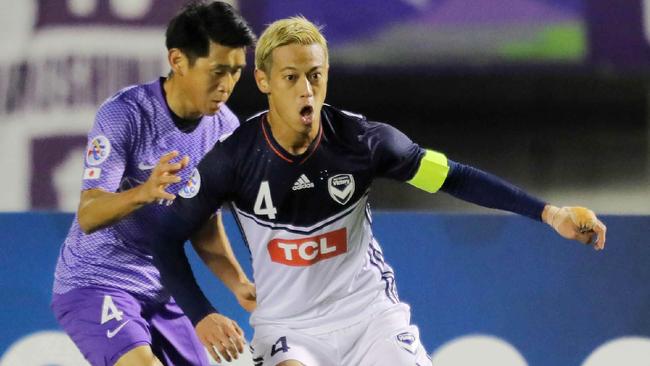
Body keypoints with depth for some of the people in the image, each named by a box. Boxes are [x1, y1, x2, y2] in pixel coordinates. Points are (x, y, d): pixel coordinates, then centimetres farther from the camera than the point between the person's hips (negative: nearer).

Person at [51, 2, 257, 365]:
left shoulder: (225, 127, 0)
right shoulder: (124, 115, -19)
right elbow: (88, 216, -25)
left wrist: (239, 283, -2)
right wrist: (144, 192, -44)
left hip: (161, 291, 7)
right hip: (95, 282, -7)